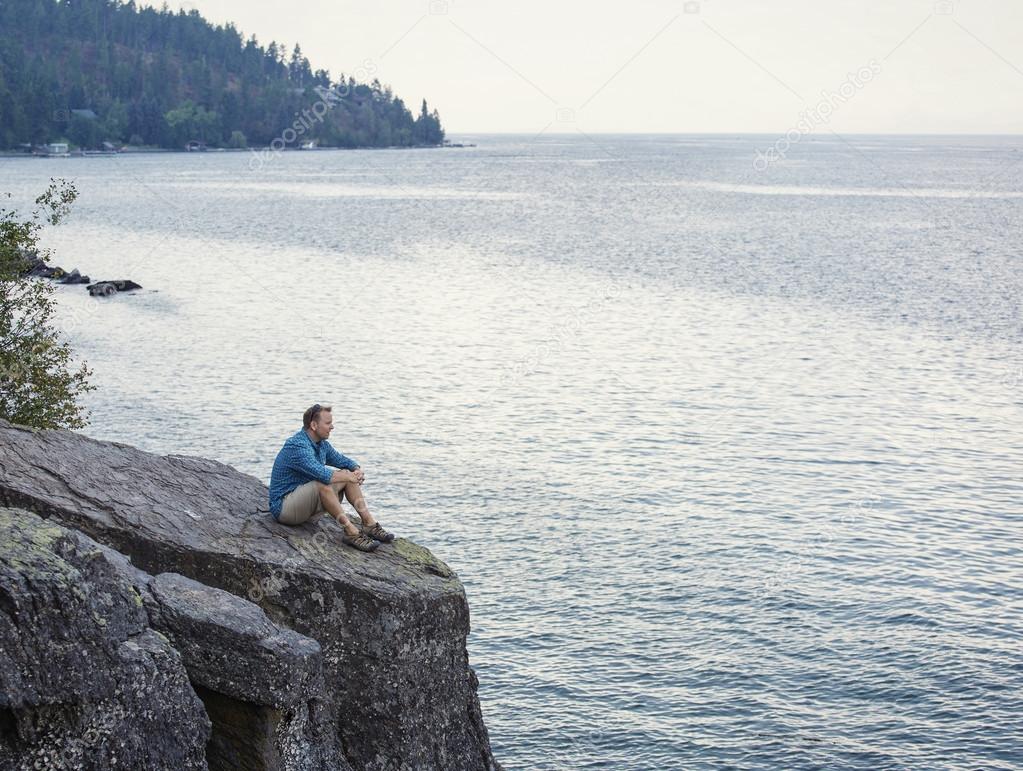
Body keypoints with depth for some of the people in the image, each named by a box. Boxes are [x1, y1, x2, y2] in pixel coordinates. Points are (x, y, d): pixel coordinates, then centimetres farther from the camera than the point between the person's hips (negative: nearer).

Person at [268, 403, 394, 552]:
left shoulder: (322, 444, 6)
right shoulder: (297, 446, -24)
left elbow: (343, 460, 17)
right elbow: (322, 474, -36)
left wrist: (357, 471, -7)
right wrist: (349, 477, -21)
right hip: (283, 507, -9)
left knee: (347, 474, 0)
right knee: (322, 484, -34)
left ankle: (369, 523, -7)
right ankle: (350, 531, -30)